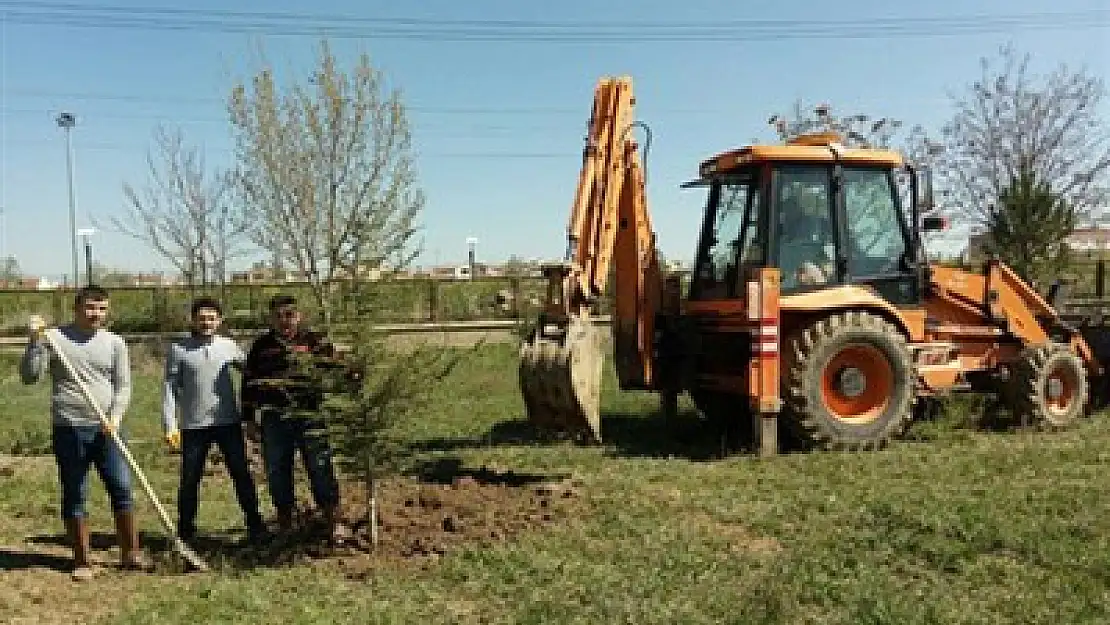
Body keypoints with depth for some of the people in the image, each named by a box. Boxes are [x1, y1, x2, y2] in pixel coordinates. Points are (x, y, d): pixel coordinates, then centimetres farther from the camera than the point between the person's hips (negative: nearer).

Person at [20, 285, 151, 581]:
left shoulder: (114, 342, 5)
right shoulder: (54, 338, 0)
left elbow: (123, 386, 3)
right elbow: (29, 376, -4)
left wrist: (115, 417, -12)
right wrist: (35, 340, -16)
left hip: (107, 430, 2)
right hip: (69, 430, -1)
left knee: (122, 489, 2)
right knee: (74, 496, 6)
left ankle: (131, 552, 14)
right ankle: (82, 561, 17)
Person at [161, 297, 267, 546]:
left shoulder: (228, 346, 3)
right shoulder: (178, 350, -2)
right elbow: (170, 388, -2)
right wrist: (170, 426, -7)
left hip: (228, 422, 1)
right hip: (193, 425, -1)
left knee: (242, 475, 5)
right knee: (189, 480, 7)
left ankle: (255, 526, 16)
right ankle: (185, 530, 24)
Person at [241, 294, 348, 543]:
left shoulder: (315, 341, 4)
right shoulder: (260, 347, 11)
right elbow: (249, 382, 16)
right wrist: (249, 416, 14)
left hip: (310, 416, -3)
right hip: (273, 420, 3)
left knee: (321, 469, -3)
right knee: (277, 473, 10)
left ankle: (334, 521, 8)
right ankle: (284, 523, 26)